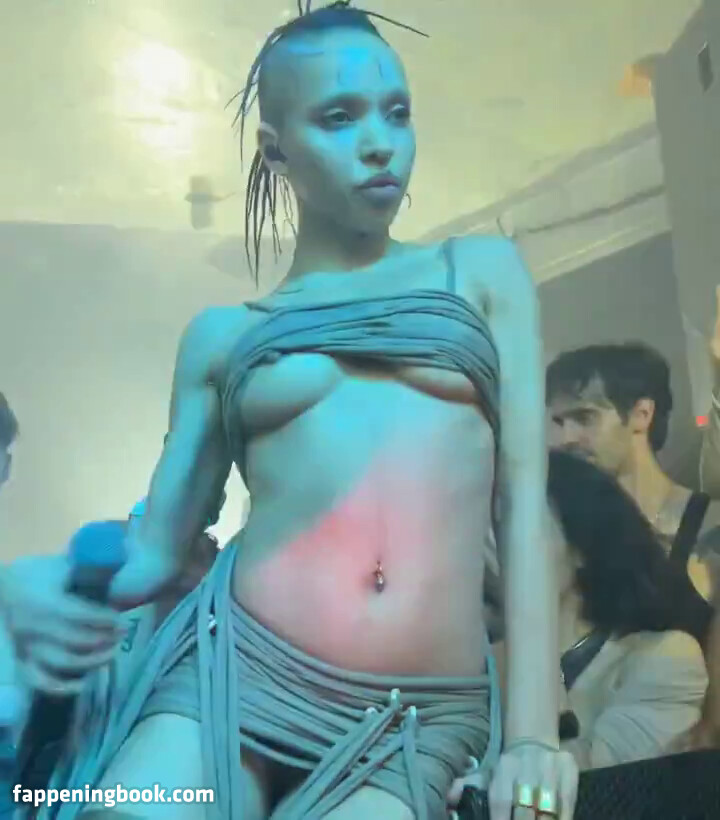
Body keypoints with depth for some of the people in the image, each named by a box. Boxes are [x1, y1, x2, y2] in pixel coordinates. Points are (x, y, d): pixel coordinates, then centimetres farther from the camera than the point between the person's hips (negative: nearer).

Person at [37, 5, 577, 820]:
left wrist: (532, 729, -3)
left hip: (416, 725, 0)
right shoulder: (224, 333, 10)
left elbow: (522, 497, 4)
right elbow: (155, 547, 11)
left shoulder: (484, 271, 11)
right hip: (236, 671, 1)